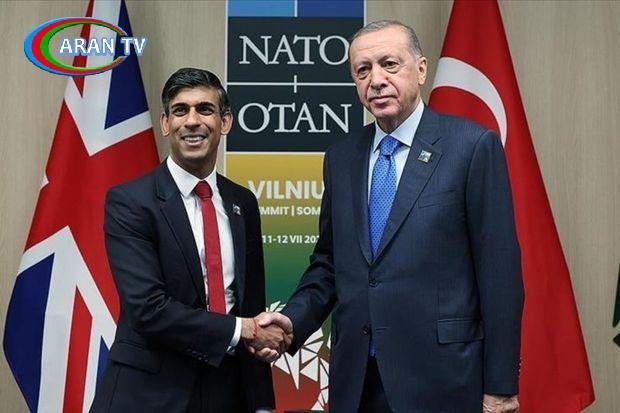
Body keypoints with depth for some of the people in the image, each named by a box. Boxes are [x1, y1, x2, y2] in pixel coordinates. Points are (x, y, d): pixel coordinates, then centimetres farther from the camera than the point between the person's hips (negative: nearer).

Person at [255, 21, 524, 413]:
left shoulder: (473, 146, -8)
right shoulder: (341, 157, 7)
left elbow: (499, 271, -9)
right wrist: (293, 320, -5)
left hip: (439, 378, -4)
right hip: (355, 378, 5)